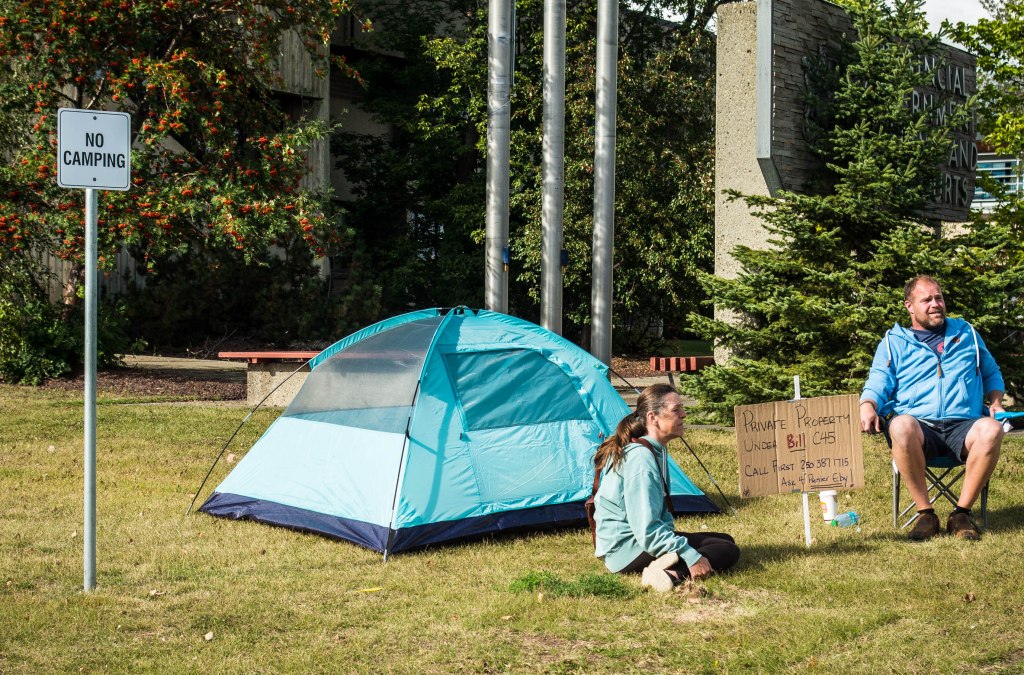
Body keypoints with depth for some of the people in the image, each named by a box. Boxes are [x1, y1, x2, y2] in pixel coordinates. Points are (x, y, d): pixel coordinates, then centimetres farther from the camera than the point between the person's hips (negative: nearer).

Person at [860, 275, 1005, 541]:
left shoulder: (966, 333, 24)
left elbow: (991, 373, 33)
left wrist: (995, 402, 12)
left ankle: (961, 513, -22)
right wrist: (867, 407, -15)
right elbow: (877, 384, 8)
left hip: (963, 426, 2)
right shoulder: (893, 342, 17)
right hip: (919, 426, -1)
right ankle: (925, 513, -26)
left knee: (991, 430, -35)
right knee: (901, 425, -39)